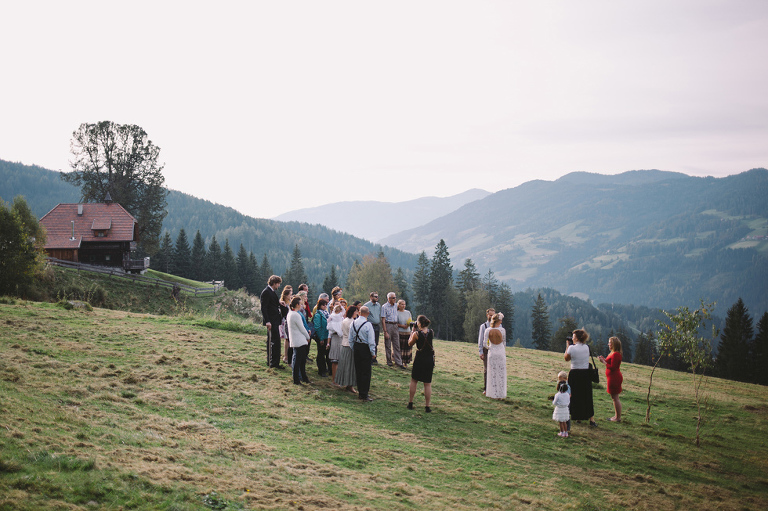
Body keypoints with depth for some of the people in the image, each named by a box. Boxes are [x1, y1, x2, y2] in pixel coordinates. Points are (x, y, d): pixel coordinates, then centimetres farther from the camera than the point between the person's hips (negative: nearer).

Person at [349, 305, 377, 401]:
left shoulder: (353, 323, 2)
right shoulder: (368, 324, -17)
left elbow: (350, 339, 9)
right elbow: (371, 341, -16)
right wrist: (373, 353, -6)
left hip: (356, 347, 6)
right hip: (365, 349, -6)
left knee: (358, 371, 15)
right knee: (366, 372, 0)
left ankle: (360, 392, 22)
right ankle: (364, 395, 0)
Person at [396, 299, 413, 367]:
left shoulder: (408, 312, 11)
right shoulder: (397, 313, -3)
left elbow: (411, 321, 14)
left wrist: (408, 324, -8)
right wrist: (402, 326, -15)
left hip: (408, 332, 4)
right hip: (400, 332, -4)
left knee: (407, 347, 2)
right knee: (400, 347, -5)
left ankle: (405, 362, 10)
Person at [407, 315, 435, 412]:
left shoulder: (416, 334, -14)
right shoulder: (431, 332, -2)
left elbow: (410, 343, 2)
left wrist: (413, 331, 7)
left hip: (419, 359, -3)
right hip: (430, 359, 3)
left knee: (414, 381, 15)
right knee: (427, 384, 6)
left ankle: (410, 403, 19)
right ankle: (427, 407, 7)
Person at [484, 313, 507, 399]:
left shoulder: (487, 330, -10)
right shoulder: (502, 330, -9)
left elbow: (485, 344, -10)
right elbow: (504, 342, 4)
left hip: (492, 352, 0)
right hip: (501, 352, 0)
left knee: (493, 373, 8)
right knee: (501, 373, 8)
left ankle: (493, 394, 10)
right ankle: (501, 395, 11)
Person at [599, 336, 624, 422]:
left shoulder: (616, 354, -19)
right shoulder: (613, 353, 15)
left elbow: (612, 367, -22)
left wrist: (603, 362, -17)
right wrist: (604, 359, 10)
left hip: (614, 378, -11)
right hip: (613, 377, 11)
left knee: (615, 397, -5)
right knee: (614, 397, 17)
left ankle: (618, 418, 0)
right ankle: (616, 416, 24)